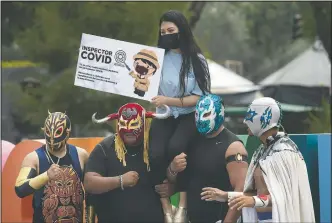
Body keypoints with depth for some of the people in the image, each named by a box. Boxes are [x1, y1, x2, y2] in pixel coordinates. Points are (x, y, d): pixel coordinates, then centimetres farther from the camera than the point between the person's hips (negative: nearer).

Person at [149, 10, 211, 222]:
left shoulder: (196, 60, -2)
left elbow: (199, 98, -5)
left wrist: (168, 100, -16)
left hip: (189, 116, -2)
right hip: (164, 117, 2)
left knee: (174, 148, -33)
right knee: (156, 154, -28)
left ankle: (183, 206, -20)